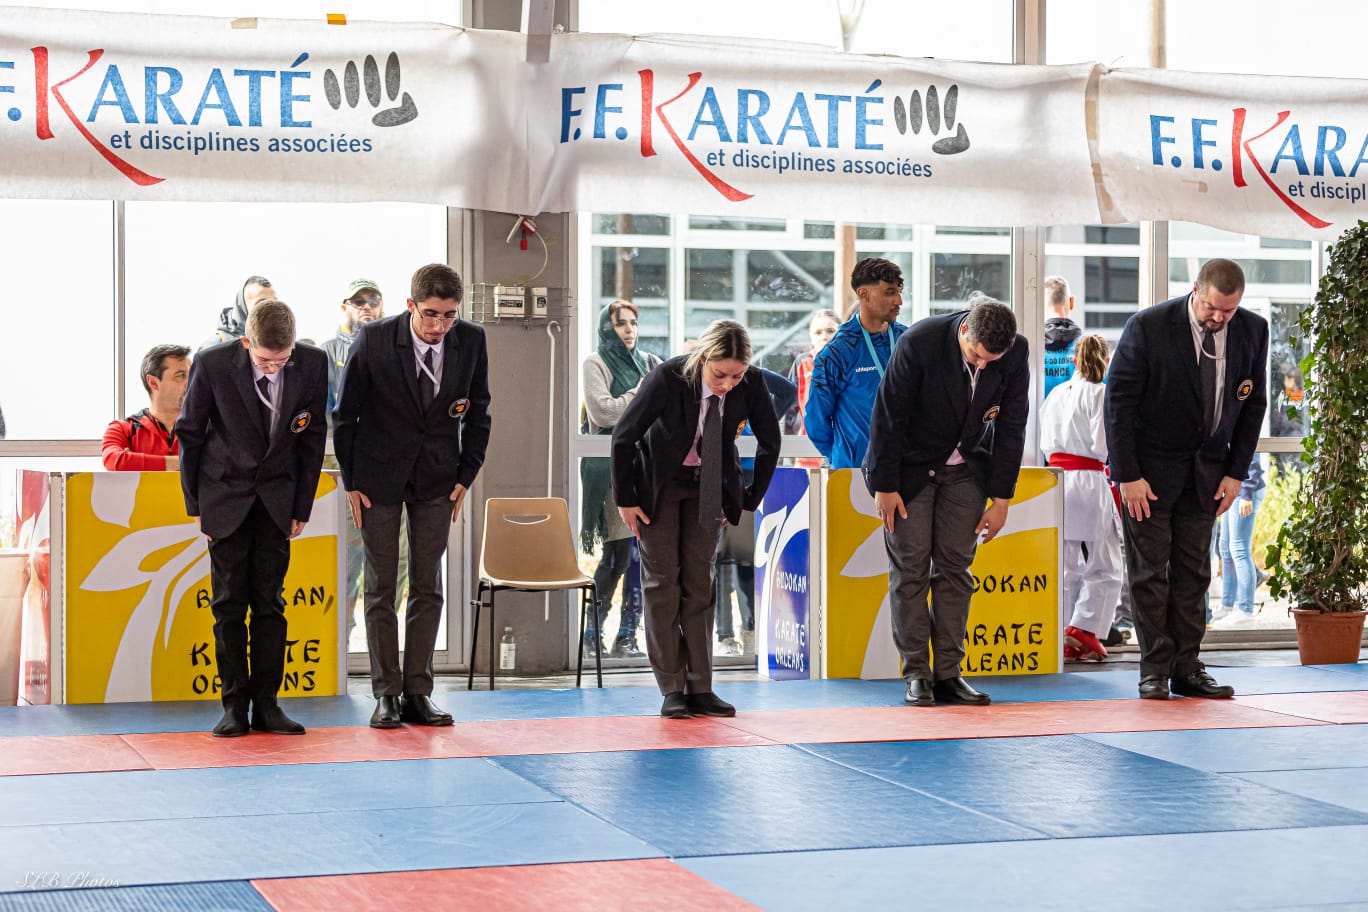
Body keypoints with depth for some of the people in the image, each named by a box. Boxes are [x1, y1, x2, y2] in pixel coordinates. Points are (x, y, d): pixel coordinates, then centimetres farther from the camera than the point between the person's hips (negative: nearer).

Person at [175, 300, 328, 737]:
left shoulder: (312, 364, -13)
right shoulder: (212, 364, -18)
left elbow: (313, 437, 0)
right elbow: (189, 433, -5)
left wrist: (302, 506, 1)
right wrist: (195, 504, -1)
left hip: (278, 496, 2)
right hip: (226, 495, -1)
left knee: (270, 602, 1)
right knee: (229, 603, -2)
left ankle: (266, 704, 5)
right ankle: (234, 705, 3)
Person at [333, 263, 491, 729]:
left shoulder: (471, 341, -9)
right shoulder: (374, 340, -16)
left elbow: (478, 414, 5)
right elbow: (344, 415, -6)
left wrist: (466, 476, 0)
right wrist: (351, 482, -6)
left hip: (437, 477, 2)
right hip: (380, 476, -2)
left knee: (428, 586, 3)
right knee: (380, 587, 1)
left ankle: (418, 691, 8)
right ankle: (386, 694, 6)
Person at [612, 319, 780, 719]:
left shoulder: (752, 384, -21)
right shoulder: (667, 378, -30)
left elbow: (770, 442, -3)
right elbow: (623, 436, -17)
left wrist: (749, 498, 0)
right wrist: (625, 499, -11)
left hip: (709, 483, 3)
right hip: (659, 482, -3)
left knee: (699, 581, 2)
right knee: (662, 580, -5)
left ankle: (700, 689, 3)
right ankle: (672, 690, -3)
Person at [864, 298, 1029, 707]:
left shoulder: (1016, 354, -16)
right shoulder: (919, 343, -26)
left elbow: (1011, 427, -6)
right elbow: (888, 416, -18)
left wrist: (1001, 498, -5)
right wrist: (885, 486, -14)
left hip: (967, 470, 3)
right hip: (911, 466, -3)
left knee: (956, 567, -1)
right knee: (910, 566, -5)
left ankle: (948, 674, 2)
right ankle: (916, 674, -1)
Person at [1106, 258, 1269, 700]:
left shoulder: (1253, 331, -5)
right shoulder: (1148, 327, -18)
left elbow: (1253, 403, 5)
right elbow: (1119, 400, -14)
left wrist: (1235, 471, -1)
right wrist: (1128, 474, -16)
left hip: (1205, 471, 4)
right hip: (1151, 467, -4)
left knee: (1194, 571, 5)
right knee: (1149, 570, -2)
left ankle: (1186, 668, 9)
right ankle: (1155, 670, 3)